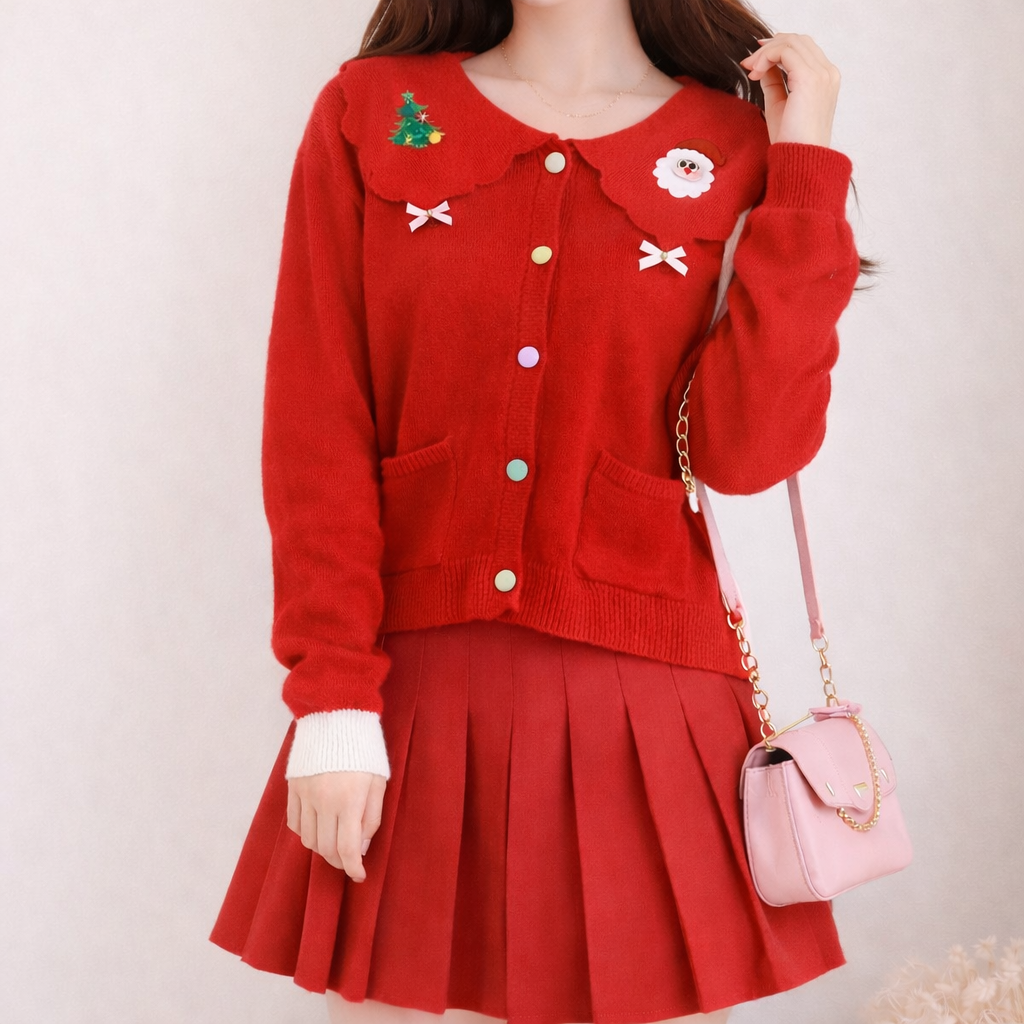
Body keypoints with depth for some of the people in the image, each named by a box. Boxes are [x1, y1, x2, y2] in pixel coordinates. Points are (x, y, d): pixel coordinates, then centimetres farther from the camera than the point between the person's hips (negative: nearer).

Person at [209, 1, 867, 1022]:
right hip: (409, 695, 0)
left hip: (642, 704, 1)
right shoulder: (369, 112, 6)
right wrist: (331, 700, -10)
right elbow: (315, 431, -2)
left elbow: (746, 451, -8)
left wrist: (803, 175, -7)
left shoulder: (740, 145, 5)